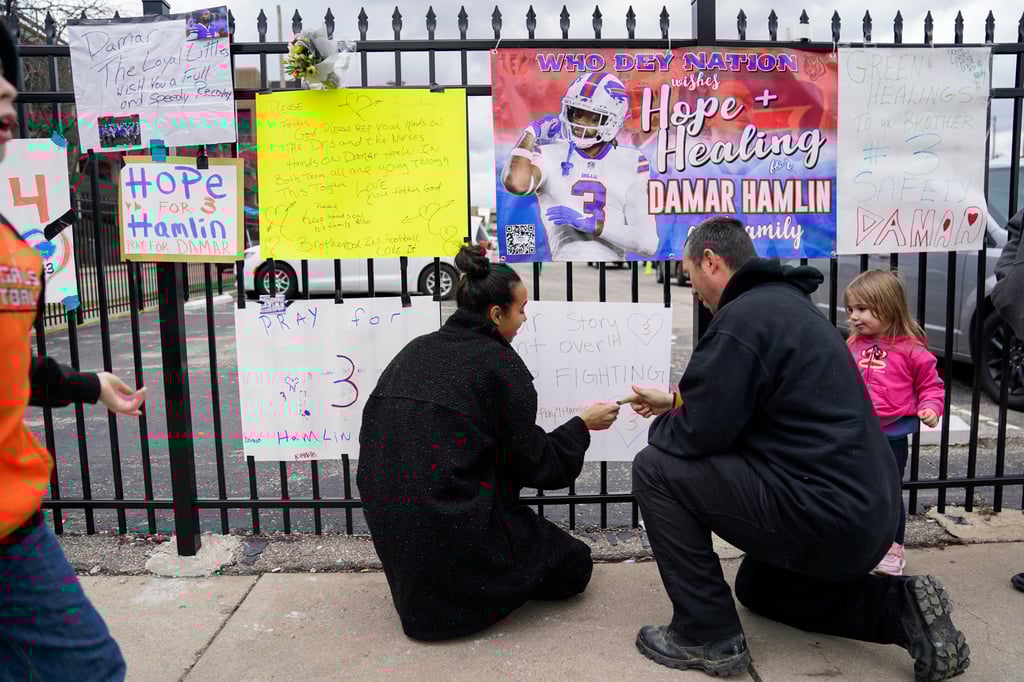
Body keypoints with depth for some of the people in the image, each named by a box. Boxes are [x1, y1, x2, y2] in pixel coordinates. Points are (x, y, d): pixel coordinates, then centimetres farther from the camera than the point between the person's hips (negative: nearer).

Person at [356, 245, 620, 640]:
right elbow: (534, 465, -6)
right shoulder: (499, 363, -11)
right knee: (574, 564, 13)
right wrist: (583, 425, 9)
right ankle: (462, 592, -1)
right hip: (457, 531, -7)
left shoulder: (415, 350, 7)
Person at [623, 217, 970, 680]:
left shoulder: (744, 317, -19)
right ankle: (899, 608, 14)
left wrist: (661, 426, 4)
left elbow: (698, 435, -18)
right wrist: (674, 402, 29)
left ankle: (708, 637, 1)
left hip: (825, 517, -10)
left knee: (656, 468, -7)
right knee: (756, 588, 32)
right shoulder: (784, 302, 13)